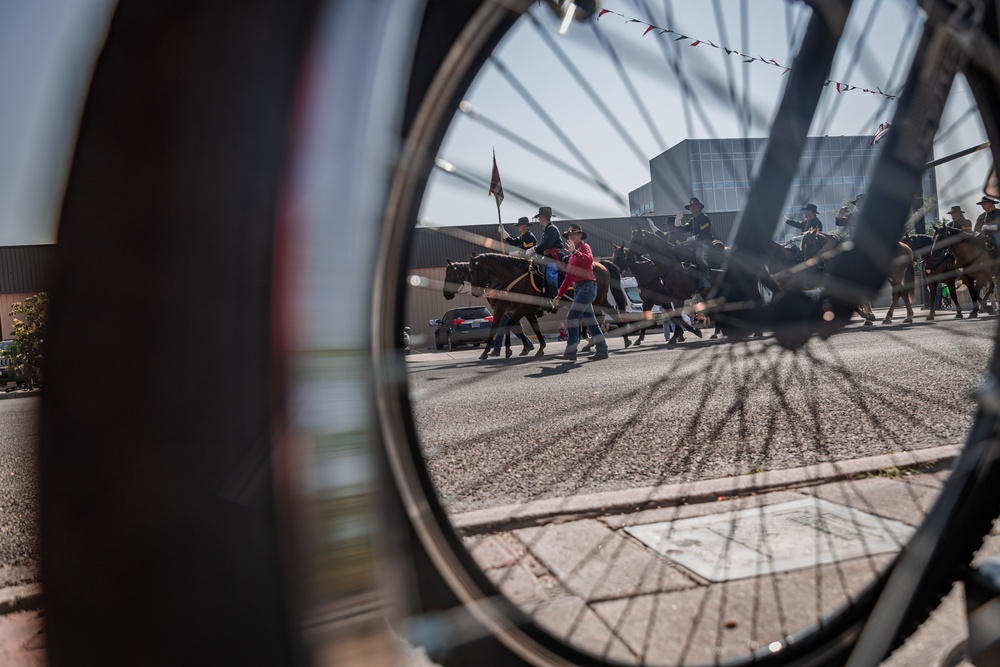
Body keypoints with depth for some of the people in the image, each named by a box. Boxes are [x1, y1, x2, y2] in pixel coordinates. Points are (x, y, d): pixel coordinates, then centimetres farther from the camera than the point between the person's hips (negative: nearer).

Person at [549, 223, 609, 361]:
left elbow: (589, 260, -28)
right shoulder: (572, 255, 21)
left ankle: (571, 352, -13)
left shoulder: (584, 247, -4)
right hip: (578, 289, 9)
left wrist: (575, 252, -41)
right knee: (589, 320, 9)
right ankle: (602, 350, 12)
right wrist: (559, 296, 19)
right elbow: (568, 277, 21)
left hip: (587, 286, -9)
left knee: (572, 316, -14)